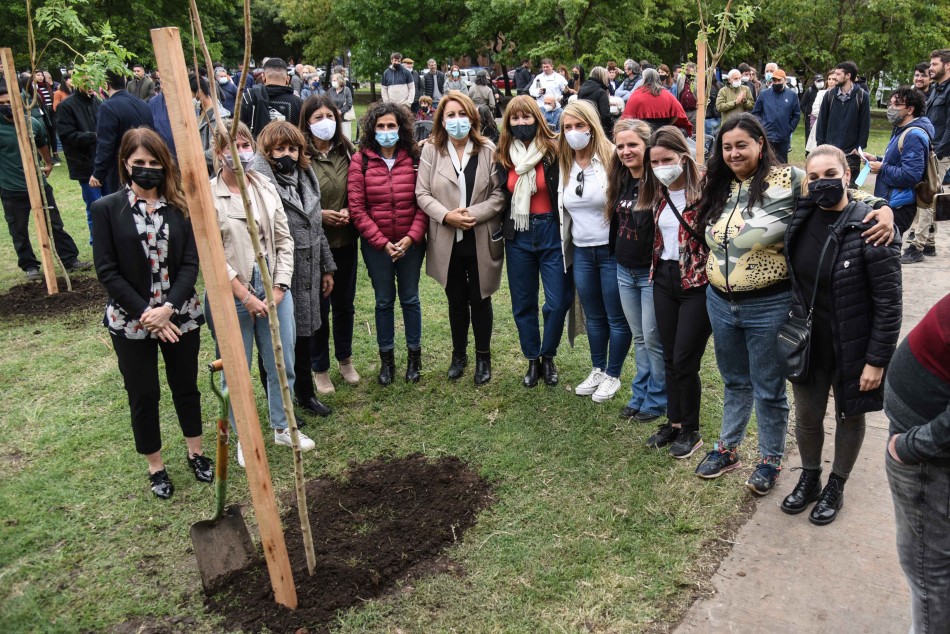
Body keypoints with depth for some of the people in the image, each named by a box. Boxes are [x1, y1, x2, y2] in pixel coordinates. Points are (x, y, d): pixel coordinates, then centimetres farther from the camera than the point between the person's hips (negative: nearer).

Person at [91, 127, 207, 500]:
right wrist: (146, 313, -15)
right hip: (130, 321, -2)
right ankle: (155, 467, 28)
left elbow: (190, 263, -5)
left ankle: (195, 453, 35)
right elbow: (107, 271, -9)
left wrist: (168, 308, -17)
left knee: (186, 387, 15)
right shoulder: (106, 209, -6)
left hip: (180, 316, 2)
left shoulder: (180, 206, 0)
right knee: (143, 395, 10)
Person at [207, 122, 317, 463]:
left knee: (283, 364, 13)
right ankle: (244, 438, 28)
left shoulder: (266, 188, 6)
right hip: (233, 294, -4)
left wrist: (279, 288, -4)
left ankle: (283, 427, 34)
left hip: (274, 288, 4)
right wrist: (245, 296, -13)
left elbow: (284, 240, 6)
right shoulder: (209, 196, -9)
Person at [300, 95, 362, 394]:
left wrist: (348, 211, -7)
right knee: (319, 307, 6)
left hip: (345, 239, 4)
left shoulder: (347, 153, 2)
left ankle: (345, 358, 36)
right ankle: (319, 368, 24)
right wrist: (319, 215, -17)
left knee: (344, 302, 16)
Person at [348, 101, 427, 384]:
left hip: (411, 243, 0)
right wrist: (381, 242, -12)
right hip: (376, 245, 0)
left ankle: (414, 356, 26)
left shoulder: (414, 159, -2)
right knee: (384, 300, 10)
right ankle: (386, 359, 23)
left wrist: (411, 237, -14)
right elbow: (356, 207, -7)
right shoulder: (360, 161, -4)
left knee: (410, 298, 11)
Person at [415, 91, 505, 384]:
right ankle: (459, 354, 33)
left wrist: (474, 214, -17)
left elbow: (500, 193, -5)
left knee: (480, 300, 9)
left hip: (481, 240, -1)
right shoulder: (431, 150, -1)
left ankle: (483, 357, 27)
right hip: (447, 241, 1)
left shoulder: (488, 150, -4)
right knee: (456, 300, 15)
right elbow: (422, 193, -2)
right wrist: (447, 215, -16)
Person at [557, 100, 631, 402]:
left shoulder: (612, 157, -12)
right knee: (594, 316, 18)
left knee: (616, 318, 7)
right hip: (581, 252, 5)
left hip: (612, 250, -5)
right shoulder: (564, 164, 5)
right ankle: (597, 370, 33)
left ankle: (612, 375, 23)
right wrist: (565, 247, 15)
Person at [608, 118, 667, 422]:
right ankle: (640, 396, 29)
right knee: (638, 338, 17)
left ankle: (656, 400, 20)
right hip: (625, 271, 7)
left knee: (653, 339, 4)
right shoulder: (621, 181, 6)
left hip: (651, 272, -7)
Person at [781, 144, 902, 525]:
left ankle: (836, 487, 37)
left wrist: (877, 359, -16)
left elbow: (888, 301, -17)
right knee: (807, 416, 15)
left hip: (852, 347, -4)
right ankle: (809, 479, 40)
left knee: (849, 416, 16)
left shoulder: (870, 227, -20)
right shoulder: (799, 218, -5)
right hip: (808, 343, 4)